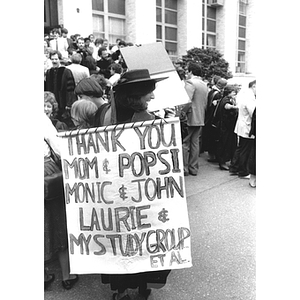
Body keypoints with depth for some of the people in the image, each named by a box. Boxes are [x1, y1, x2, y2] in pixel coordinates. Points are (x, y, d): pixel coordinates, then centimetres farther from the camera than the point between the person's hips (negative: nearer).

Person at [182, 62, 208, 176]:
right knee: (195, 143, 11)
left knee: (185, 143, -2)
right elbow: (205, 103, 17)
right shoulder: (204, 85, 15)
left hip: (190, 118, -8)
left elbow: (187, 101, -21)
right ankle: (193, 168, 16)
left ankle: (184, 168, 0)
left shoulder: (190, 82, -11)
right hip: (200, 119, 8)